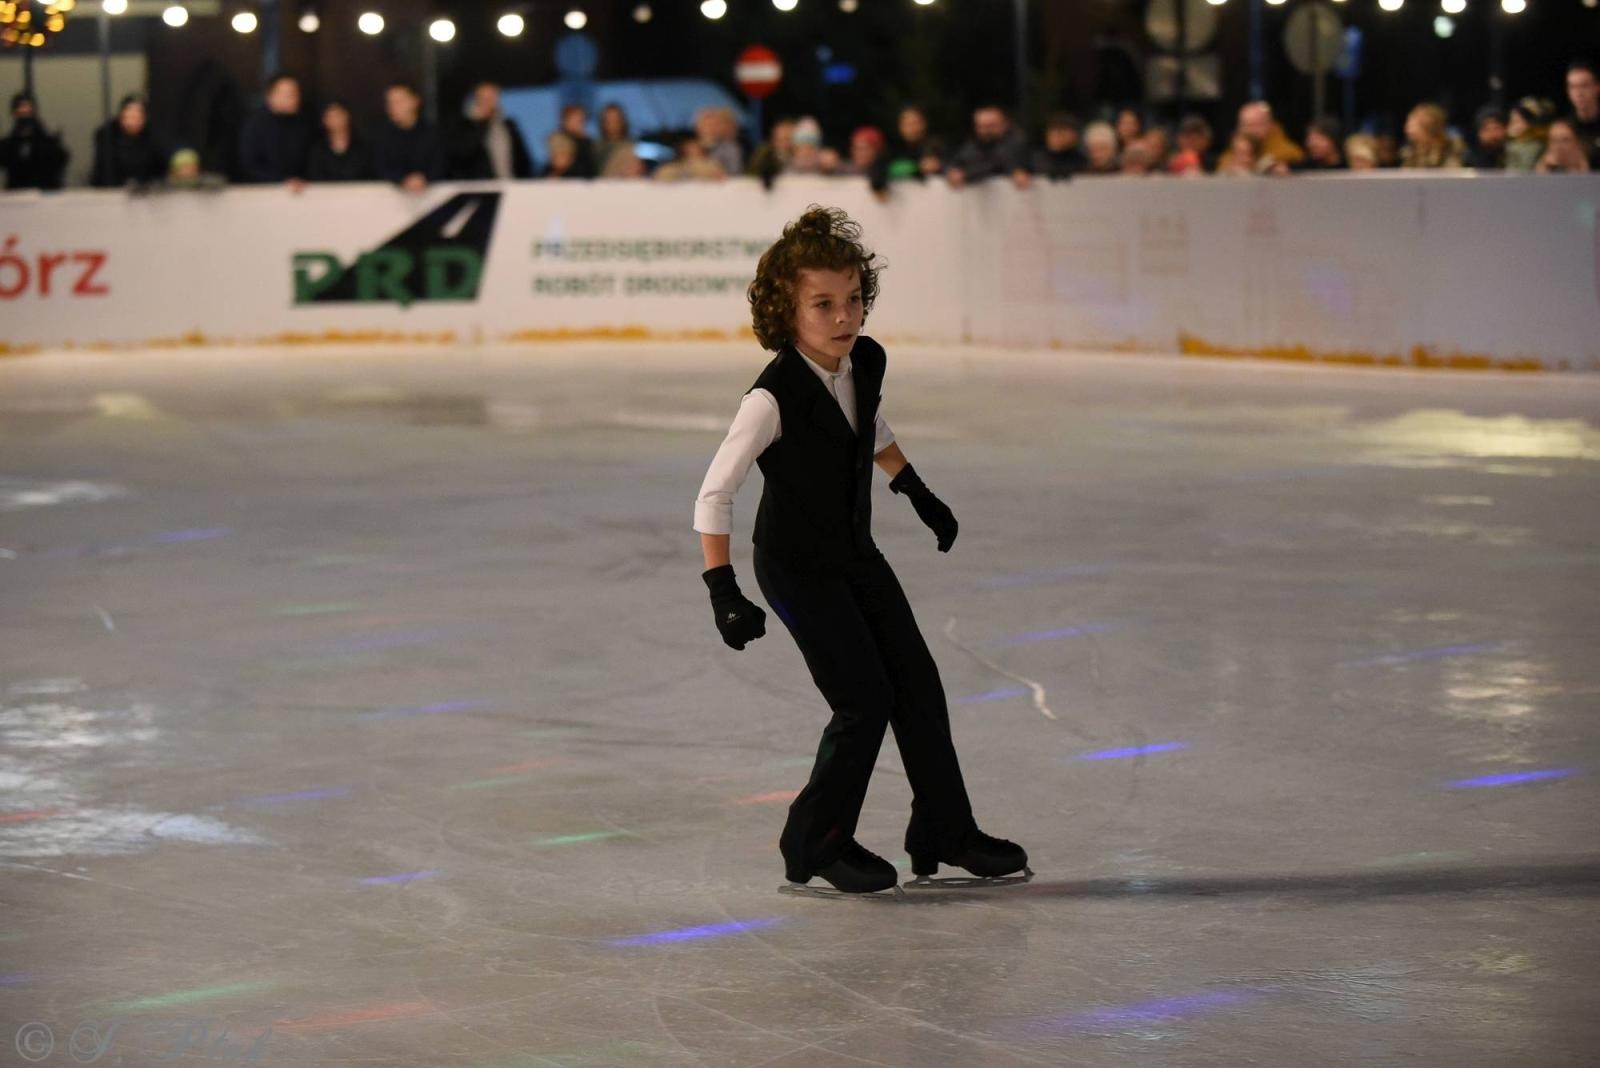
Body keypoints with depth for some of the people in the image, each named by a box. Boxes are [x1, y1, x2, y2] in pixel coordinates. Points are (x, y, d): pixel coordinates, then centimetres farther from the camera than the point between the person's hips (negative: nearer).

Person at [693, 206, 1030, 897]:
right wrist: (723, 590, -30)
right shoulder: (774, 398, -27)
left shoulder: (867, 363, -6)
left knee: (918, 686, 7)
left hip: (856, 555, 7)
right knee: (865, 702, -9)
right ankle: (814, 846, 9)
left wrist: (918, 493, 26)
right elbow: (714, 494, -25)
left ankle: (945, 831, 22)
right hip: (797, 568, -7)